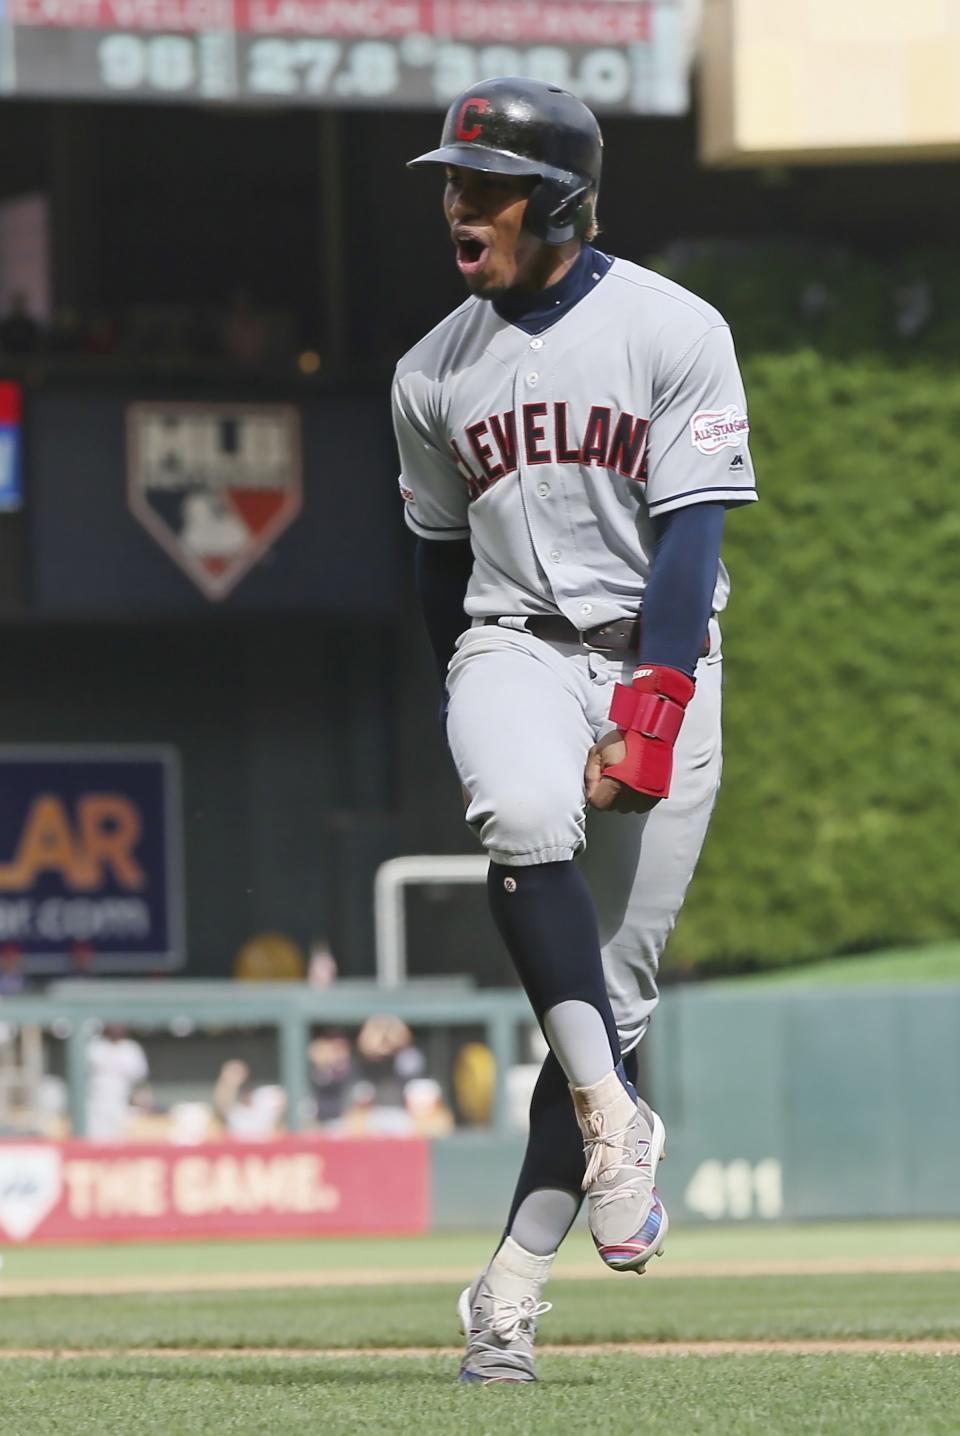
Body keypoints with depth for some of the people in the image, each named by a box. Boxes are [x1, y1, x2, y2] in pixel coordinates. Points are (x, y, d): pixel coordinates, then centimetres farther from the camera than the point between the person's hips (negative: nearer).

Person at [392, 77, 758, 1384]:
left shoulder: (675, 333, -4)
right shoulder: (434, 374, 8)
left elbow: (690, 539, -10)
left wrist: (651, 712, -19)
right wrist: (475, 709, 21)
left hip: (659, 654, -1)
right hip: (513, 644, 1)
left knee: (616, 983, -4)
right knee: (526, 815, -35)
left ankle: (514, 1288, 0)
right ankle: (609, 1120, -34)